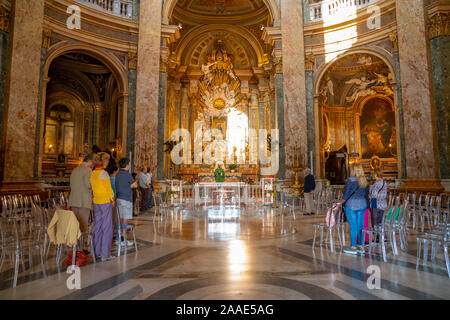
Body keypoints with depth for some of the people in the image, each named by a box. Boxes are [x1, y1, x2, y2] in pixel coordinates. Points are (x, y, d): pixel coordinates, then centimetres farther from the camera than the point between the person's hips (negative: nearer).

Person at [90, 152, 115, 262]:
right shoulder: (104, 173, -14)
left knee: (97, 227, 15)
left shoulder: (92, 173, 6)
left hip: (96, 202, 7)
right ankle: (105, 254, 6)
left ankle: (96, 252, 23)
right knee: (107, 228, 1)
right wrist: (112, 200, 2)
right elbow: (109, 189, -12)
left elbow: (92, 188, 9)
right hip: (105, 201, -7)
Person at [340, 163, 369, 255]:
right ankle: (360, 246, 18)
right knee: (360, 225, 11)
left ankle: (353, 247, 5)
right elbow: (366, 194, 12)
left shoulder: (351, 180, -14)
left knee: (353, 226, -1)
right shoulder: (365, 181, 6)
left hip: (352, 205, -6)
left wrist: (341, 202, 2)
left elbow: (346, 194, -11)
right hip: (362, 205, 6)